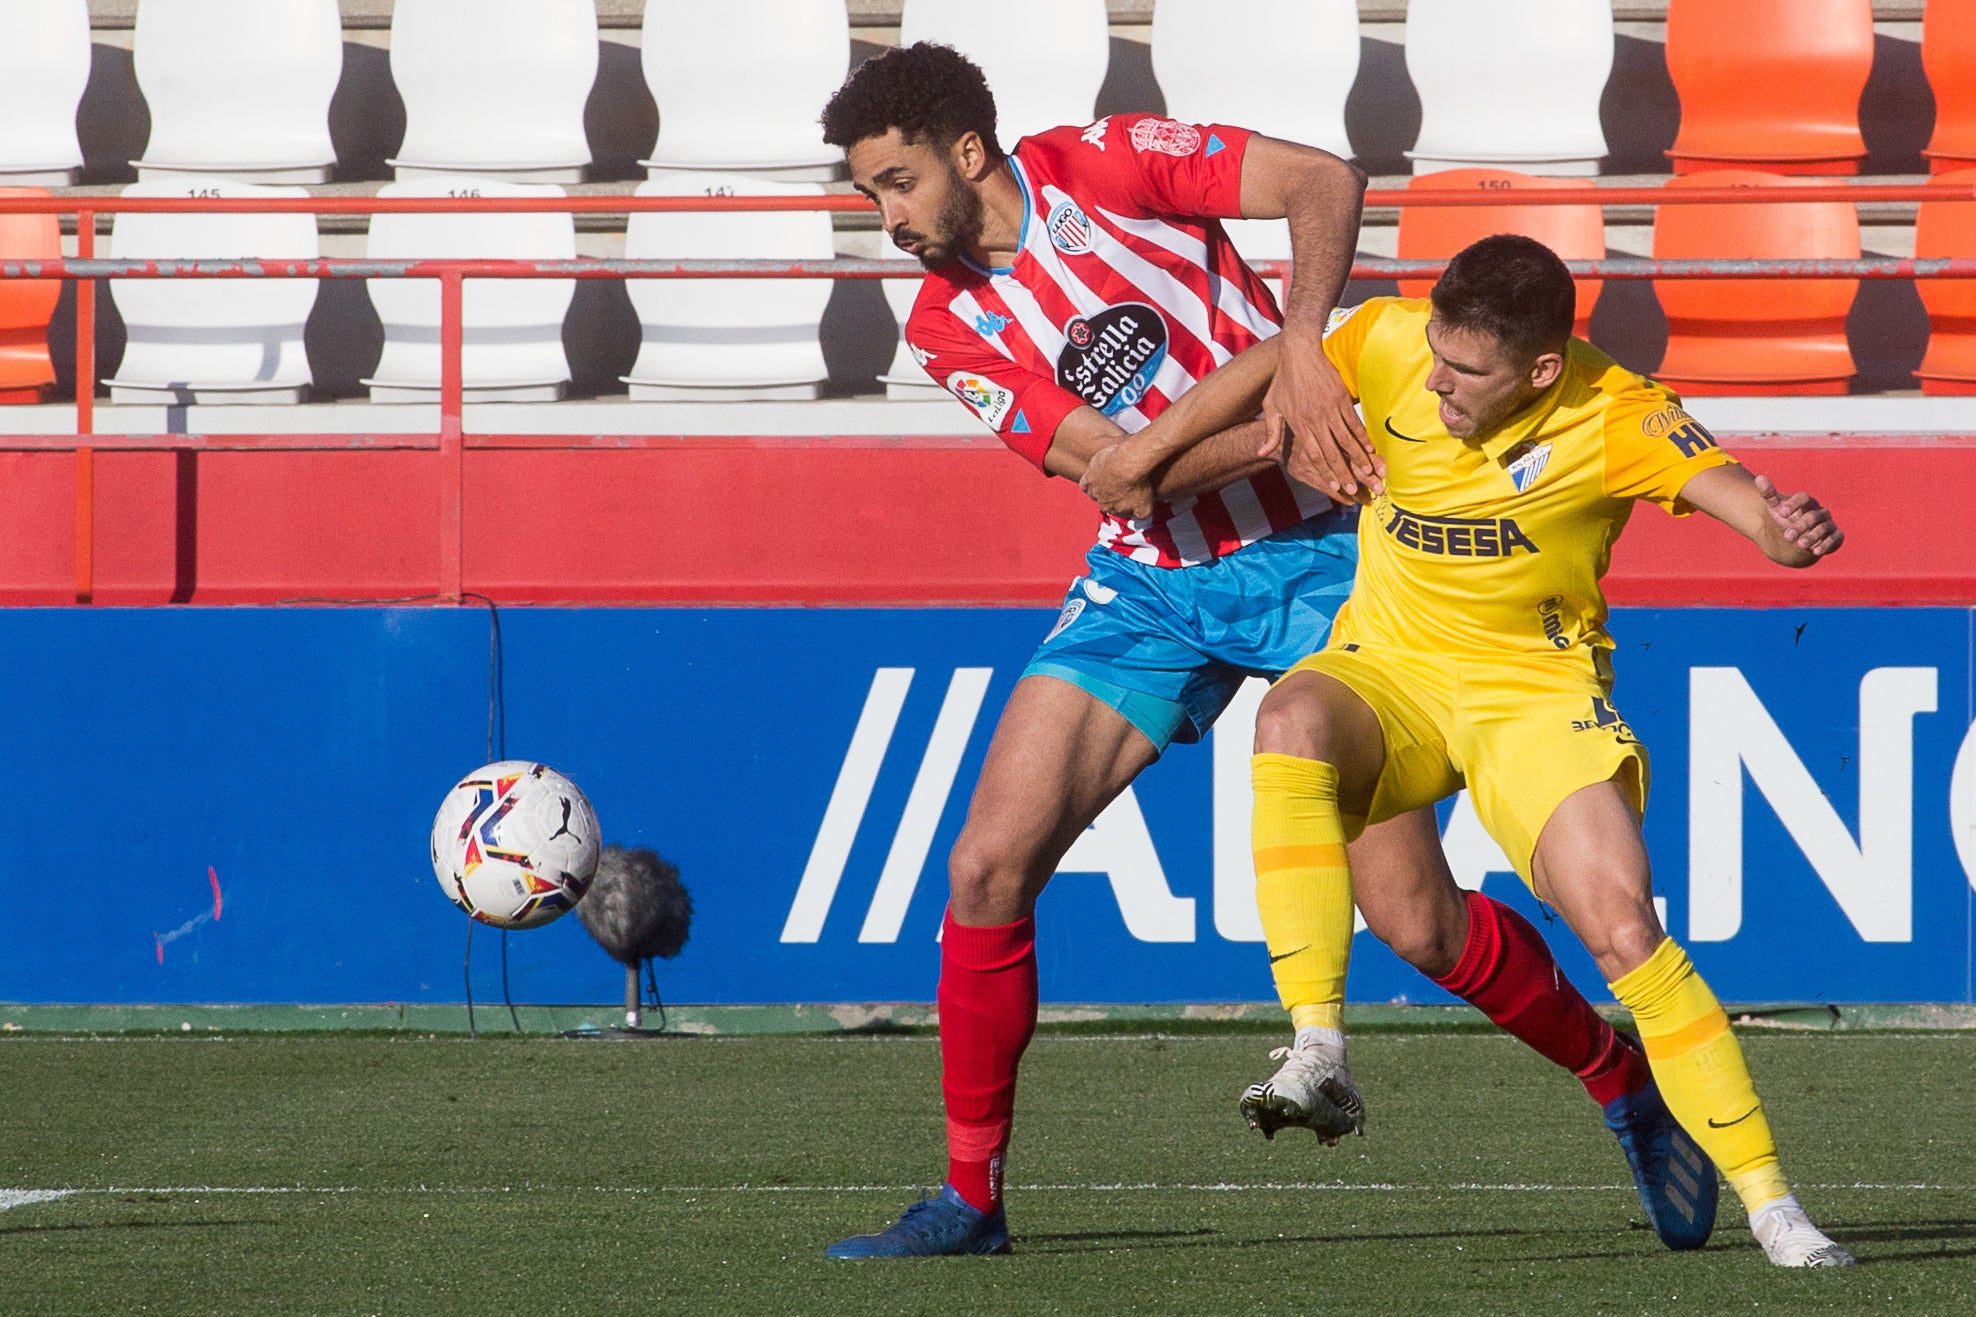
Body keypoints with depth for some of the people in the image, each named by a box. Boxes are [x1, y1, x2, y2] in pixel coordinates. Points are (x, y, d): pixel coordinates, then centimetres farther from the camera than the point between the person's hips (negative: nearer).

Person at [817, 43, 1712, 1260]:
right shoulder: (951, 327, -1)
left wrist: (1304, 349, -29)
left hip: (1314, 554, -4)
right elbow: (1111, 462, -11)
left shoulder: (1099, 167, -11)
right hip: (1153, 584, 4)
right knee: (988, 868, -8)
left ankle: (1624, 1081, 14)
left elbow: (1324, 181, -14)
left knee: (1412, 919, -10)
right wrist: (1280, 441, -25)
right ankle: (972, 1196, 4)